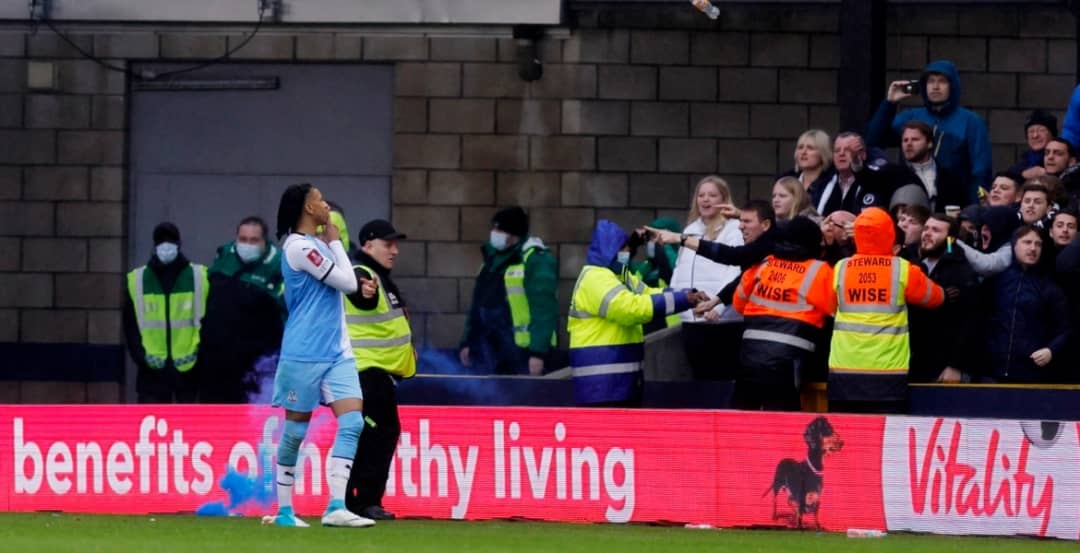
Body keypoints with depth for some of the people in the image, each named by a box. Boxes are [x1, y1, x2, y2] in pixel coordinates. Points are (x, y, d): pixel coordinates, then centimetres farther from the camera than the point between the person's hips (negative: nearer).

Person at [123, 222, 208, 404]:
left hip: (189, 370, -1)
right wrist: (142, 355, -7)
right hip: (153, 371, 1)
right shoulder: (137, 280, 6)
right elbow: (131, 325, 6)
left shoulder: (200, 278, 1)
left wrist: (198, 352, -9)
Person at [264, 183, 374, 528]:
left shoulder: (314, 244, 15)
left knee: (352, 421, -8)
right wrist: (335, 240, -2)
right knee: (295, 431, 1)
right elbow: (347, 283, -12)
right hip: (304, 355, -8)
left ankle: (336, 508, -14)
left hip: (336, 353, 8)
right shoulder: (299, 247, -15)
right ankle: (284, 510, 13)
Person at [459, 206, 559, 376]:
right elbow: (478, 303, 23)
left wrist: (538, 352, -24)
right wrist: (467, 341, 19)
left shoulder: (536, 260, -11)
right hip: (490, 353, 9)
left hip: (521, 354, -9)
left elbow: (543, 309, -19)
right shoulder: (494, 257, 17)